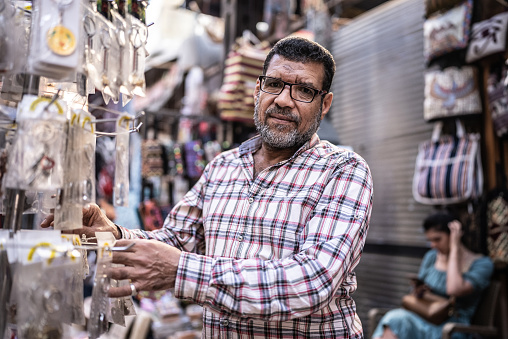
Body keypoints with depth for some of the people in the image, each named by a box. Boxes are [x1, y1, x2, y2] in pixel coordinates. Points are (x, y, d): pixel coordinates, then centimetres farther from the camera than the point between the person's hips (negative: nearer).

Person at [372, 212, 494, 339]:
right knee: (396, 317, -31)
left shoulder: (482, 263, -3)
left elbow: (454, 290, -21)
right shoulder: (431, 256, 14)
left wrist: (454, 247, -12)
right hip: (424, 319, 5)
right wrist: (418, 289, -4)